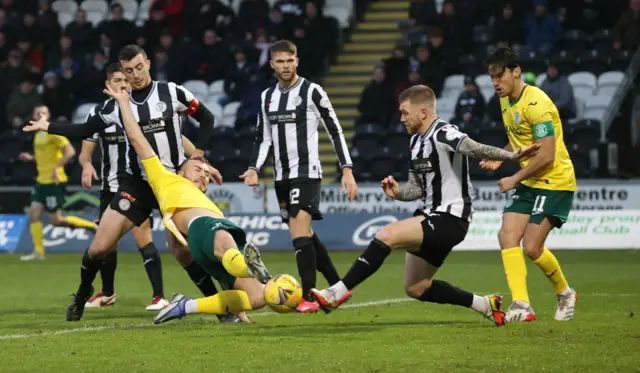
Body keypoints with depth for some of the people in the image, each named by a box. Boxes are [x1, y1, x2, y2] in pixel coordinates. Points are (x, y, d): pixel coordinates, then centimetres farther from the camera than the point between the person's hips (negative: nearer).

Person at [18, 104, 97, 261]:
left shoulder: (53, 132, -12)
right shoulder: (39, 134, 15)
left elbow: (70, 152, -20)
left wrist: (57, 168, -26)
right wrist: (31, 158, 12)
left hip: (54, 182, -9)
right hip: (42, 180, 9)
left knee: (56, 220, -6)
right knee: (34, 214, -1)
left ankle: (92, 226, 9)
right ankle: (38, 252, 1)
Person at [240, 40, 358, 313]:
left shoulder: (312, 92, -6)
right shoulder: (267, 97, 12)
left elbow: (335, 131, -5)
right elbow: (263, 138, 17)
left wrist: (347, 170, -11)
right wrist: (254, 169, 1)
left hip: (306, 172, -7)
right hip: (282, 176, 7)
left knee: (300, 234, -18)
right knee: (304, 236, 12)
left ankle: (308, 297, -17)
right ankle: (338, 287, 26)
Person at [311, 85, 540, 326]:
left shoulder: (443, 135, -17)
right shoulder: (416, 141, 12)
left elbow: (476, 150, -34)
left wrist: (510, 156, -52)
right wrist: (397, 193, -3)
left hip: (450, 219, -11)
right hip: (430, 216, 11)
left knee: (386, 236, -24)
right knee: (415, 289, 15)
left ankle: (338, 293, -19)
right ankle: (485, 305, 25)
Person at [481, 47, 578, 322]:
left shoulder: (536, 103, -21)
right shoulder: (506, 101, 9)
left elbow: (546, 155, -23)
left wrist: (514, 180, -16)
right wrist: (500, 158, 6)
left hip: (554, 182, -9)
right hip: (528, 183, 9)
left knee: (531, 247, -12)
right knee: (507, 236, -9)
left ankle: (565, 293, 13)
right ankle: (521, 305, -11)